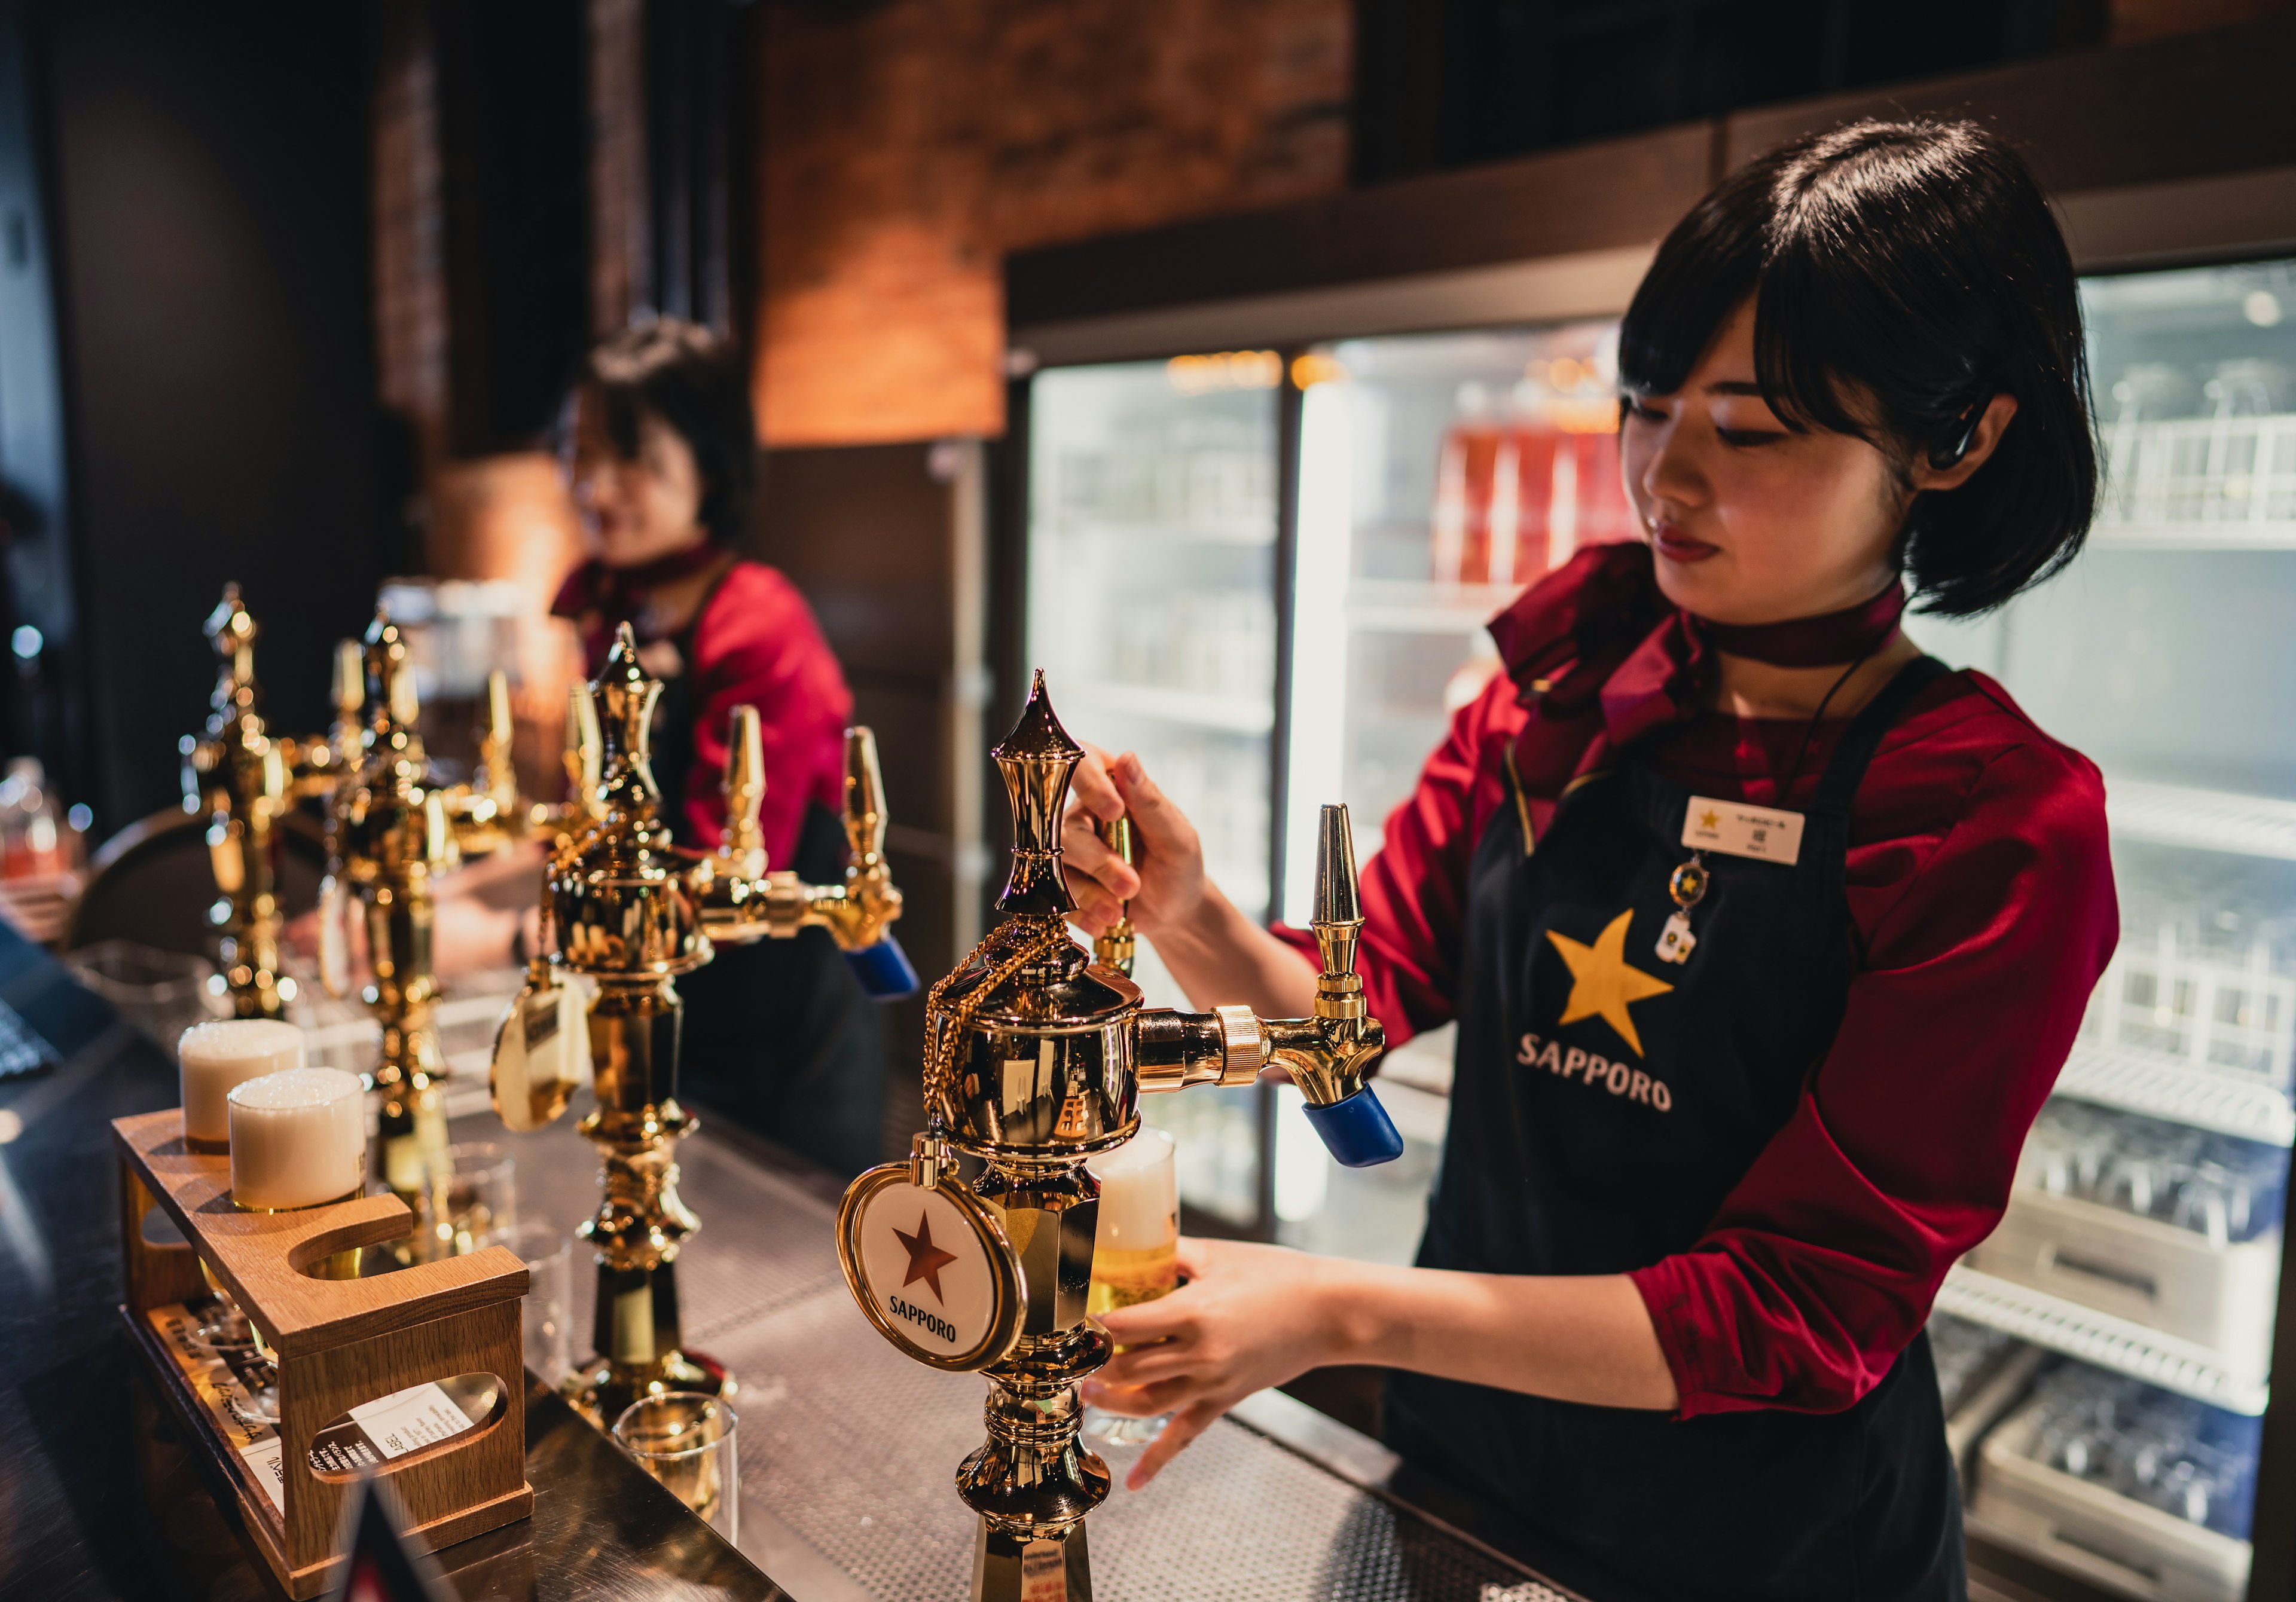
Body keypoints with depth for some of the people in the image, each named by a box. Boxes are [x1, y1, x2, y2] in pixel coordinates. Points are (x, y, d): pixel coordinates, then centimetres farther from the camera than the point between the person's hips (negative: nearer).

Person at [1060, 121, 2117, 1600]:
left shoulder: (1999, 825, -20)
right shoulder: (1564, 686, -8)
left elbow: (1804, 1313, -21)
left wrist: (1348, 1313, -31)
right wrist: (1190, 920, -28)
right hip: (1458, 1446, 4)